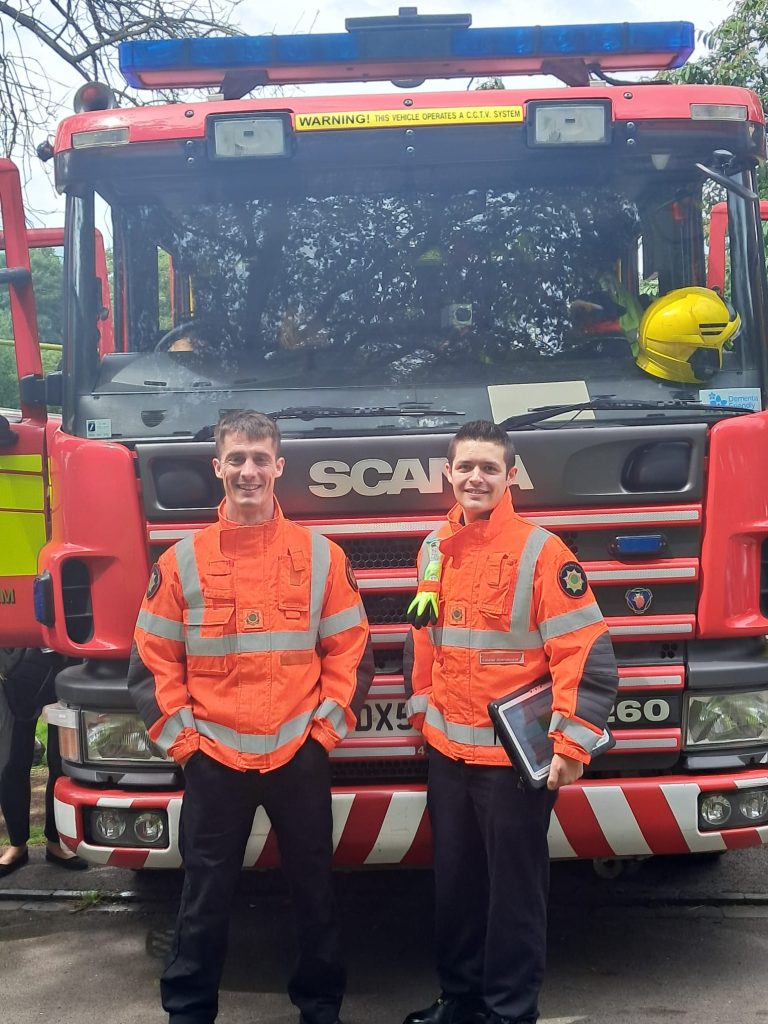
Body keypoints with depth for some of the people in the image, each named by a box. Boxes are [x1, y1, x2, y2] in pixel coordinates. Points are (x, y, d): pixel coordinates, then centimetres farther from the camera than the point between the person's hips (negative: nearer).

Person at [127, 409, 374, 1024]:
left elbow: (351, 651, 3)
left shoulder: (321, 556, 1)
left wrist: (327, 726, -3)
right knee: (205, 901, 10)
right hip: (212, 762, 0)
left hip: (300, 759, 1)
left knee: (314, 892, 13)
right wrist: (179, 737, -3)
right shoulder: (183, 561, 0)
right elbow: (152, 660, 3)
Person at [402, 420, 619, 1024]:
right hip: (446, 752, 6)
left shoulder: (541, 552, -14)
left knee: (514, 890, 6)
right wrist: (422, 709, 19)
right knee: (455, 882, 18)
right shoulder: (435, 549, 6)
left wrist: (572, 743, -18)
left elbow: (588, 655, -16)